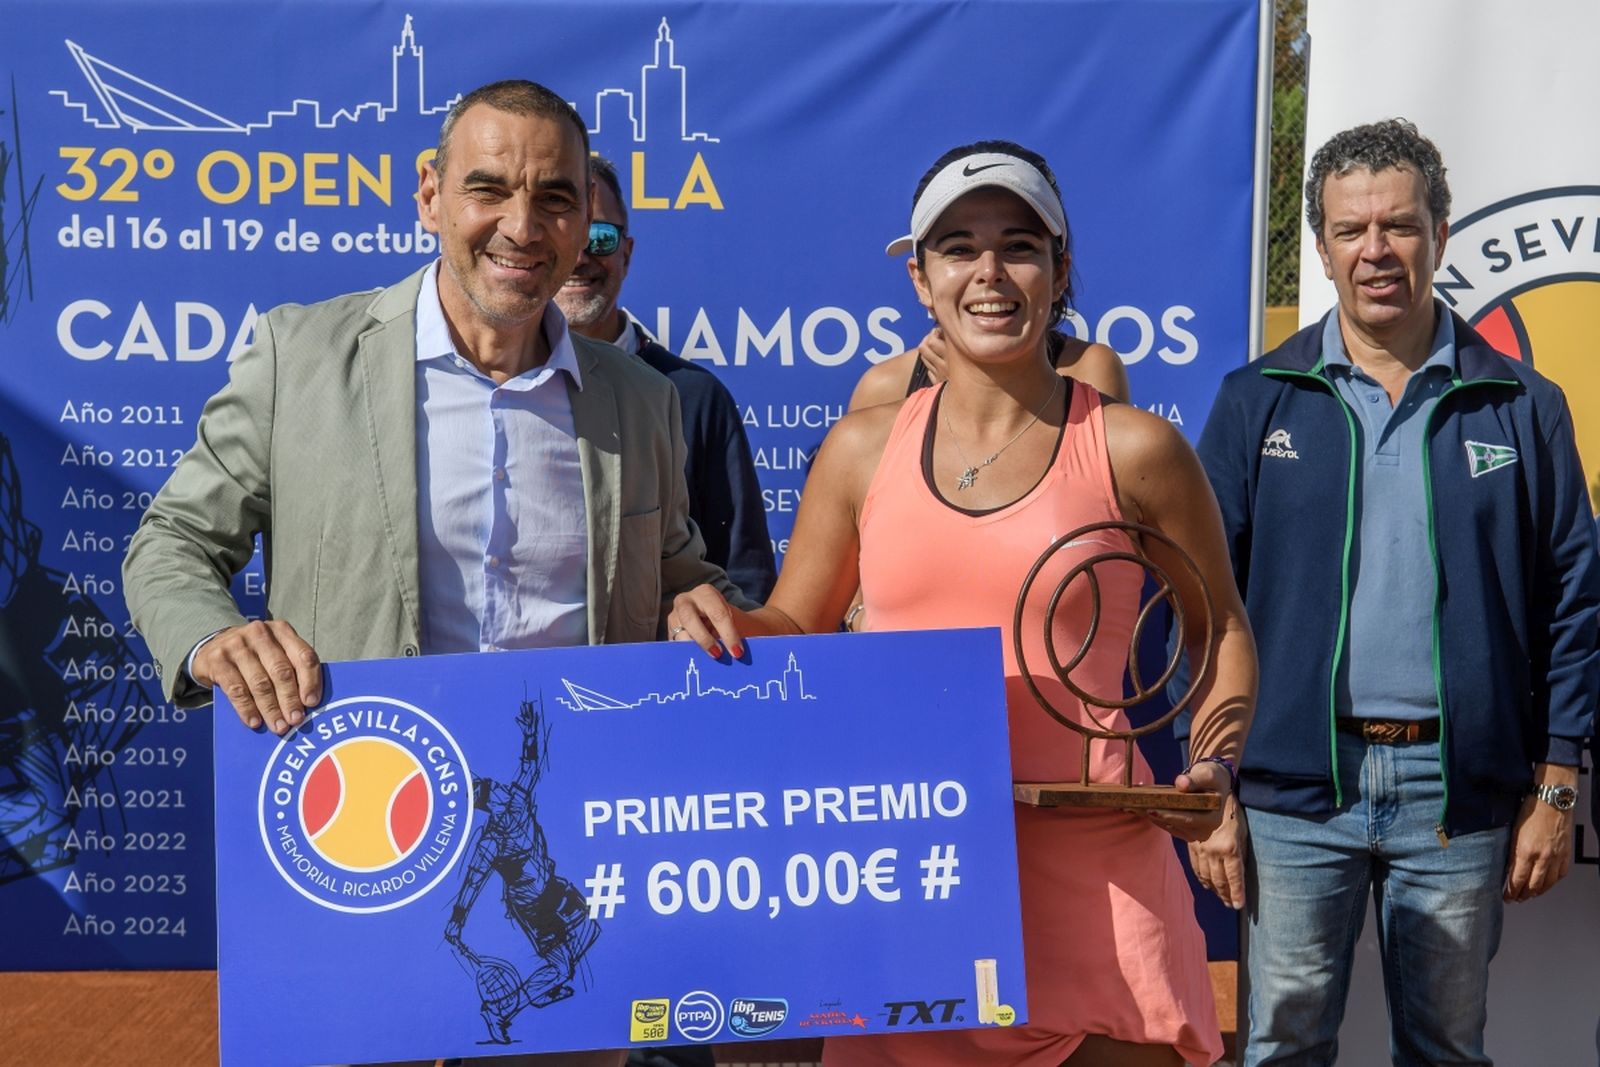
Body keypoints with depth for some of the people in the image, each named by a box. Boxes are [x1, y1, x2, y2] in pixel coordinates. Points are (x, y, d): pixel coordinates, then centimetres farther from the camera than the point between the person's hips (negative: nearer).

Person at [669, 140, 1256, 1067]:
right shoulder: (863, 448, 6)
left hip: (1089, 870, -2)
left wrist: (1213, 764, -4)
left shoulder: (1133, 450, -1)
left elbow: (1219, 631, 11)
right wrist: (724, 625, -6)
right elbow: (796, 629, 15)